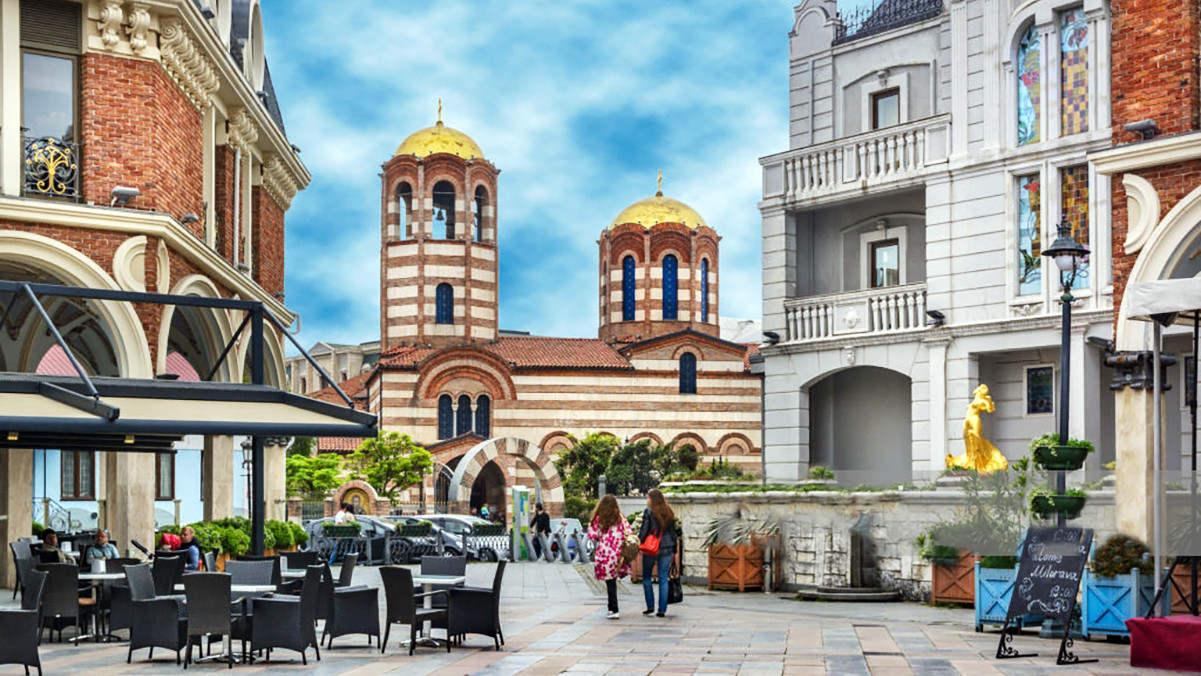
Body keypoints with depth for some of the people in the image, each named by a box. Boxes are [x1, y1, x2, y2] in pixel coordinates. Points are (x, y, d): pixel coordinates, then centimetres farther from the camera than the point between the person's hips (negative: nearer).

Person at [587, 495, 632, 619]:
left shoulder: (598, 519, -4)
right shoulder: (621, 518, 4)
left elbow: (592, 535, -4)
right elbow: (629, 533, 2)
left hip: (605, 553, -3)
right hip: (619, 553, 3)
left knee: (610, 582, -1)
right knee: (612, 582, 16)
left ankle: (614, 610, -3)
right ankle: (612, 608, 21)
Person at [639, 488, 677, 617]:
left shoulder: (648, 512, -8)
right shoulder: (669, 513, 7)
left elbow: (644, 531, -10)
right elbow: (673, 532, 11)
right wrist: (674, 549, 17)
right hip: (666, 549, 4)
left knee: (646, 577, 12)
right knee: (663, 579, 5)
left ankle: (650, 606, 8)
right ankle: (662, 610, 3)